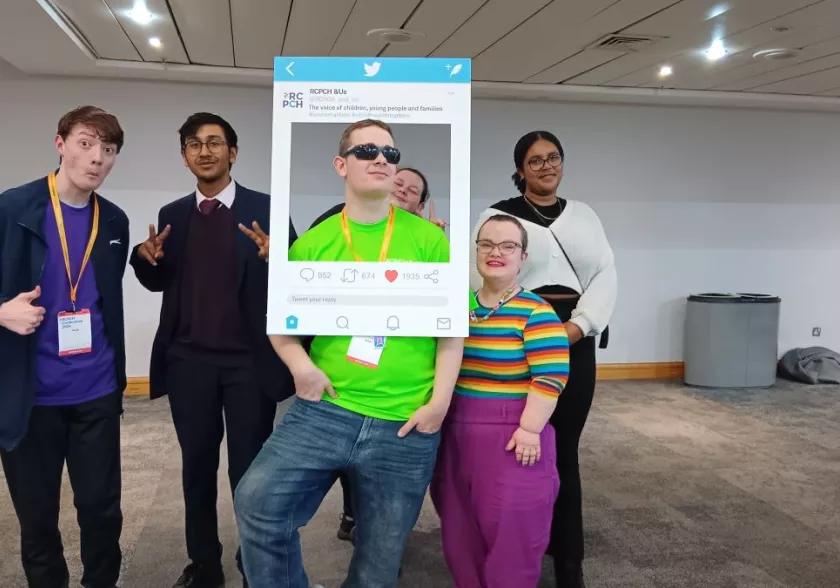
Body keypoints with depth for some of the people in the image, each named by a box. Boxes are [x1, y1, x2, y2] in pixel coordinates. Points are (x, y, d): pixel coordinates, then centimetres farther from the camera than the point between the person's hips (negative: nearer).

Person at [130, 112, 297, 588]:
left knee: (250, 468, 6)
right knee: (197, 466, 13)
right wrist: (146, 257, -8)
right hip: (188, 361, 3)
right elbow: (160, 283, 13)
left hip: (248, 360, -3)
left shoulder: (265, 208, -2)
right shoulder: (172, 215, 9)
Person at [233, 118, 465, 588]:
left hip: (406, 426, 0)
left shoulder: (428, 239, 0)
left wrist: (439, 401, -10)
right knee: (257, 505, -18)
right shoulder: (313, 243, 3)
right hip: (324, 410, 1)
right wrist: (300, 365, -6)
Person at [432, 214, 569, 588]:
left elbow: (551, 375, -16)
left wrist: (530, 429, -18)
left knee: (509, 530, 2)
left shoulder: (535, 312, -11)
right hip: (457, 432, 6)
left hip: (511, 435, -6)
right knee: (460, 529, 16)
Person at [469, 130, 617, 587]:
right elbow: (481, 281, -6)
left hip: (575, 342, 3)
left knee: (564, 450, 5)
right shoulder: (498, 216, 3)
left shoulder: (584, 215, 15)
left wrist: (578, 325, -10)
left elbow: (606, 275, 6)